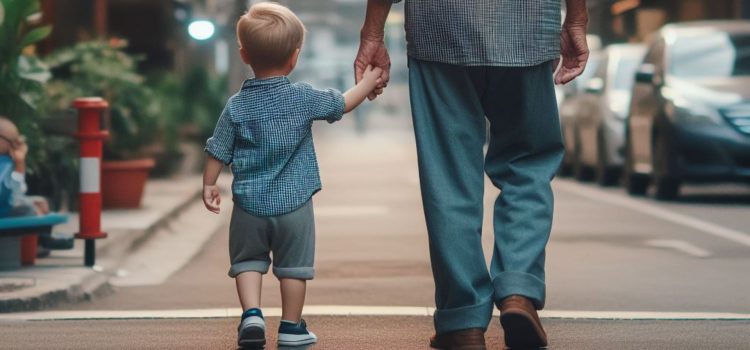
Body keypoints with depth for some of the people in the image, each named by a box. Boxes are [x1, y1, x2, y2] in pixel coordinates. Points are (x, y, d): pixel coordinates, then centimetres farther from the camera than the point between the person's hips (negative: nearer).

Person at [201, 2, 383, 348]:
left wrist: (208, 185, 15)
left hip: (249, 204, 1)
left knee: (247, 260, 15)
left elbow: (218, 152, 0)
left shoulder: (236, 106, -5)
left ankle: (252, 313, -3)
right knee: (293, 265, 11)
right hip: (294, 203, -1)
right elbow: (342, 104, 7)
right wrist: (367, 83, 24)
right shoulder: (303, 97, -7)